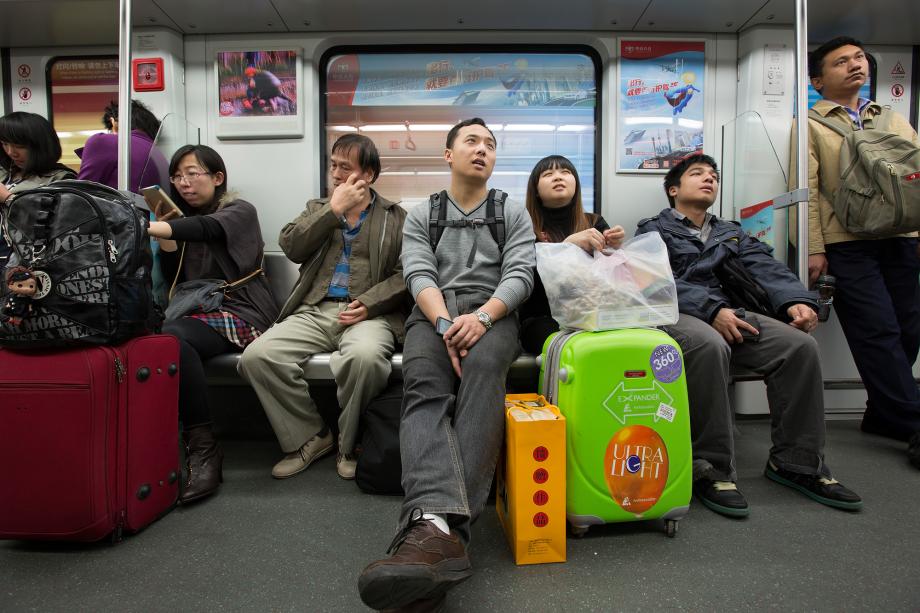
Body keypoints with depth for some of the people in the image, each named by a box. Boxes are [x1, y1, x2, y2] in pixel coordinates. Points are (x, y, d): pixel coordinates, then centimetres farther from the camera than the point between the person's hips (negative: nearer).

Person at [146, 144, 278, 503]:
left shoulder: (240, 211, 5)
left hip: (239, 313, -5)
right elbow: (174, 279, 17)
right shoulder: (185, 216, 24)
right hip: (198, 312, 6)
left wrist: (145, 227, -34)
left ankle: (202, 448, -30)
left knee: (171, 338, -35)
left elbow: (207, 228, -20)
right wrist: (164, 225, 7)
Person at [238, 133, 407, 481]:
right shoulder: (318, 208, 23)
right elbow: (291, 247, 4)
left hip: (369, 315, -3)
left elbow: (405, 274, 1)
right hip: (314, 312, 4)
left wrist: (369, 304, -14)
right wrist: (334, 210, -1)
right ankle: (309, 437, -2)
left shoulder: (397, 218, 13)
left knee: (365, 356, -38)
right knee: (256, 356, -23)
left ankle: (349, 445, -10)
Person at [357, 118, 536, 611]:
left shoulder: (513, 214, 20)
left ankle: (439, 525, -49)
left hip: (492, 314, 0)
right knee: (424, 386, -33)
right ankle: (437, 524, -54)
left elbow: (519, 276, 4)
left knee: (482, 371, -37)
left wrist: (482, 317, -17)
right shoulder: (421, 216, 21)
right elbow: (419, 275, 3)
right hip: (433, 315, 1)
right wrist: (446, 323, -18)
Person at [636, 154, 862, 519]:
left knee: (800, 344, -21)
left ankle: (797, 462, -8)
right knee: (709, 346, -38)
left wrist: (796, 300, -11)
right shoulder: (654, 231, 14)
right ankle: (710, 470, -28)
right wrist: (712, 310, -20)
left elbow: (767, 269, 11)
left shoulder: (731, 234, 30)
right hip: (678, 315, -5)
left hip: (732, 315, 5)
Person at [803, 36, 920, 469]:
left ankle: (883, 414, 19)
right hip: (847, 243, -5)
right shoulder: (811, 125, 7)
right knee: (879, 332, -8)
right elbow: (806, 190, -3)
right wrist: (814, 249, -12)